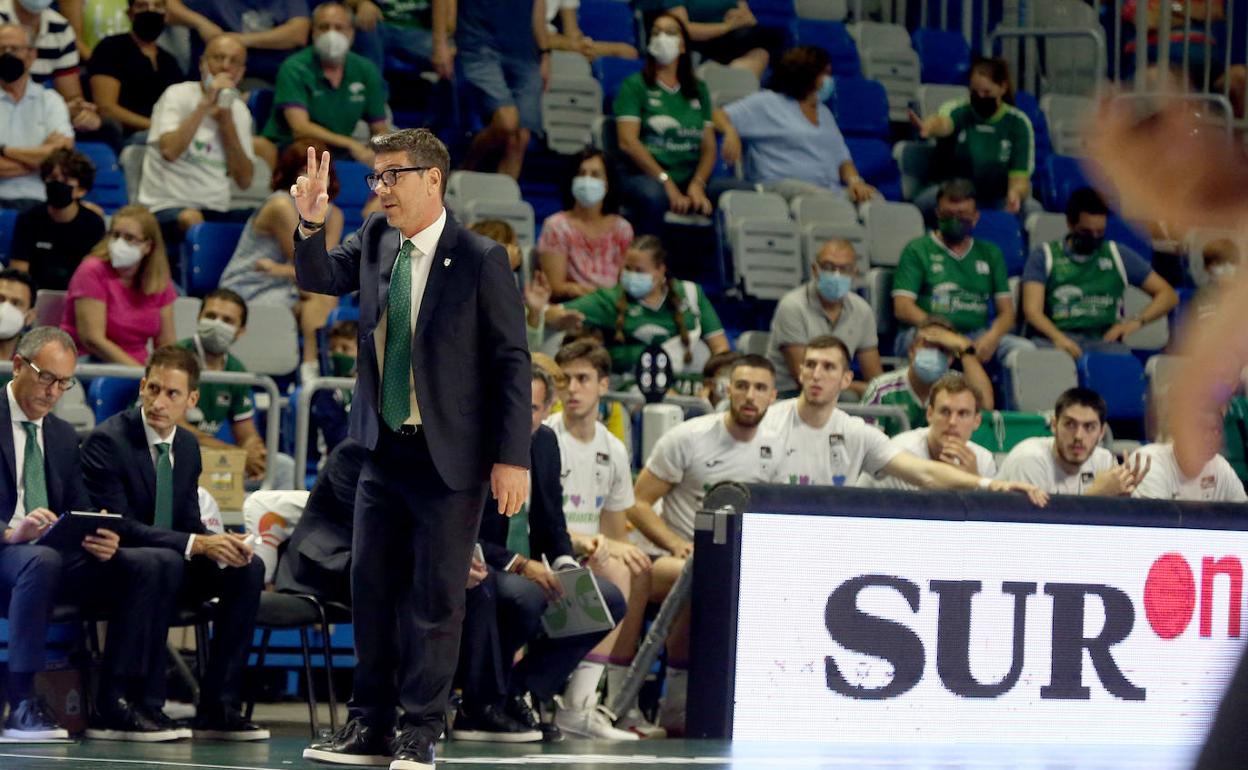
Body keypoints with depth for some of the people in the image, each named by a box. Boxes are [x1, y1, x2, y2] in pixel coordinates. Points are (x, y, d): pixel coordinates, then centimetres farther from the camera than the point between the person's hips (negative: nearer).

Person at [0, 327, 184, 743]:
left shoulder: (63, 436, 20)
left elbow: (81, 515, 16)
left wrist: (102, 541, -8)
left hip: (54, 556, 7)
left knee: (160, 563, -13)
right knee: (42, 560, -41)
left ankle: (115, 702, -17)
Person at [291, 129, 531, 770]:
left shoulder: (480, 260, -12)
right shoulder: (377, 239, 6)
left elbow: (512, 361, -11)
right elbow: (320, 279, 10)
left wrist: (512, 458, -15)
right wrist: (311, 223, -11)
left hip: (449, 456, -6)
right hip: (384, 449, 6)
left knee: (435, 598, 1)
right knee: (372, 590, 9)